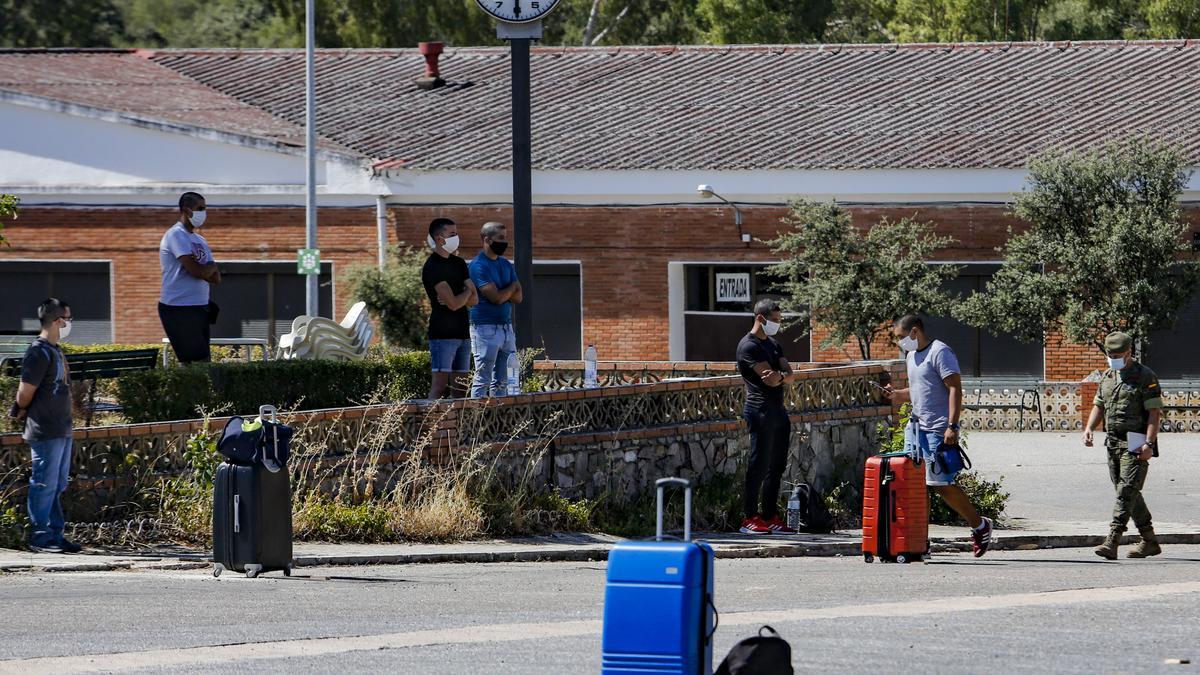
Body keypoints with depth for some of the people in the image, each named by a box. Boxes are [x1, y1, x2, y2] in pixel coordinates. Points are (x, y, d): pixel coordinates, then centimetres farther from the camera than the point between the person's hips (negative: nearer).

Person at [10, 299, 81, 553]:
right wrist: (22, 412, 0)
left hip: (61, 430, 9)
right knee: (44, 484, -5)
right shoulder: (39, 352, -16)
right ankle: (40, 538, -1)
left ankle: (55, 534, 17)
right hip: (45, 432, -9)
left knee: (58, 485, 12)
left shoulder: (55, 351, 15)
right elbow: (26, 392, -16)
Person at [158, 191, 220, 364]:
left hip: (199, 309, 9)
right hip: (179, 310, -9)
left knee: (202, 361, 4)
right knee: (197, 362, -12)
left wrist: (205, 269, -8)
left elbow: (216, 279, 12)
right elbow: (197, 271, -19)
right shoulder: (176, 235, -9)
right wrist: (212, 267, 2)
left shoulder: (199, 240, 18)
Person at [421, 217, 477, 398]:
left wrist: (458, 298, -11)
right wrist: (468, 290, 3)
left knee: (460, 389, 5)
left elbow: (474, 300, 9)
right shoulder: (432, 267, -10)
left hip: (462, 332, 8)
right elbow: (453, 303, -16)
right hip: (443, 334, -8)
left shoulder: (458, 263, 15)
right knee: (440, 385, -14)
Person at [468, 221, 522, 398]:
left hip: (506, 328, 8)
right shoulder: (479, 265, -10)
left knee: (502, 382, 8)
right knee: (483, 381, -8)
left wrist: (502, 293, -11)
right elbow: (496, 297, -17)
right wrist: (512, 287, 2)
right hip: (486, 328, -8)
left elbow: (517, 297, 7)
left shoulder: (505, 264, 15)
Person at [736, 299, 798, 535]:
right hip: (761, 411, -9)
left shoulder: (774, 345, 19)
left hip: (778, 411, 9)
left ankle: (771, 517, 14)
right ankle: (750, 518, -6)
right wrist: (783, 375, -2)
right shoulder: (749, 346, -10)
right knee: (759, 465, -8)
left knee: (777, 466, 9)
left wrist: (780, 376, -13)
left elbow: (790, 375, 7)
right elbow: (770, 379, -19)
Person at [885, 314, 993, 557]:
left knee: (941, 484, -7)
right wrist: (897, 394, 8)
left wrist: (952, 426, -22)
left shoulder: (939, 352, -9)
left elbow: (955, 389, -15)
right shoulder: (912, 356, 19)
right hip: (917, 427, 9)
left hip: (938, 430, -9)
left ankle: (979, 525, 8)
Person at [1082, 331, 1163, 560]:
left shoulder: (1145, 377, -7)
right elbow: (1099, 406, 21)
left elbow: (1155, 412, -11)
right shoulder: (1108, 377, 15)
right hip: (1113, 443, 8)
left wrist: (1149, 443, -20)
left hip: (1135, 444, -8)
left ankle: (1111, 542, -22)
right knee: (1128, 492, 11)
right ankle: (1149, 542, 21)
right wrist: (1089, 428, 2)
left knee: (1127, 491, -14)